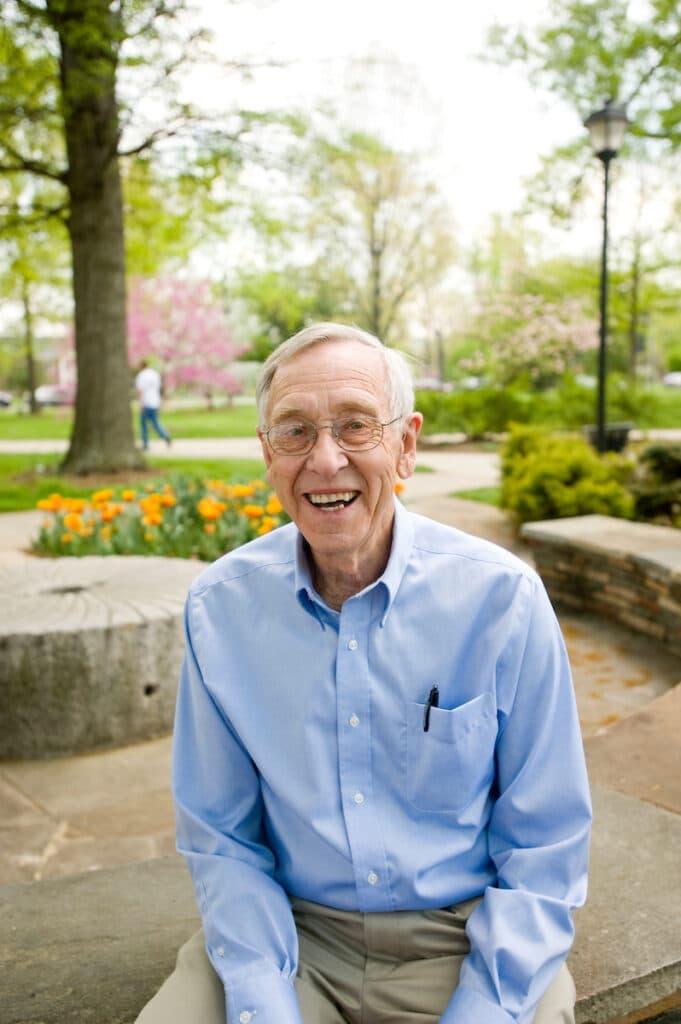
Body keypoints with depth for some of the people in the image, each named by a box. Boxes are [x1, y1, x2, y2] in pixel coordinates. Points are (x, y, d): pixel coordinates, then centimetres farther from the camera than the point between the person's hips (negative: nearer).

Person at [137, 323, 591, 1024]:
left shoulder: (502, 597, -12)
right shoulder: (218, 607, -6)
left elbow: (544, 847, -5)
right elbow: (221, 838, 1)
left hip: (465, 937, -1)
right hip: (289, 932, 1)